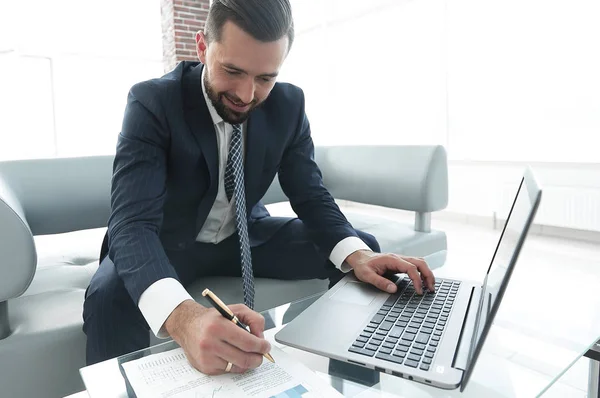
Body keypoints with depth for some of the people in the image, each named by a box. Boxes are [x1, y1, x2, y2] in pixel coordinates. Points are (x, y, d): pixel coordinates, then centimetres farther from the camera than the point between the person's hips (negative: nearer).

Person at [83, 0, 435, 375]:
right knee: (110, 295, -35)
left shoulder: (288, 104, -11)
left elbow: (310, 195, -8)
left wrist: (358, 254, -30)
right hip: (169, 242, -3)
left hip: (246, 235, 4)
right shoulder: (152, 102, -23)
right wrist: (182, 316, -54)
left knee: (363, 249, -9)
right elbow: (132, 222, -33)